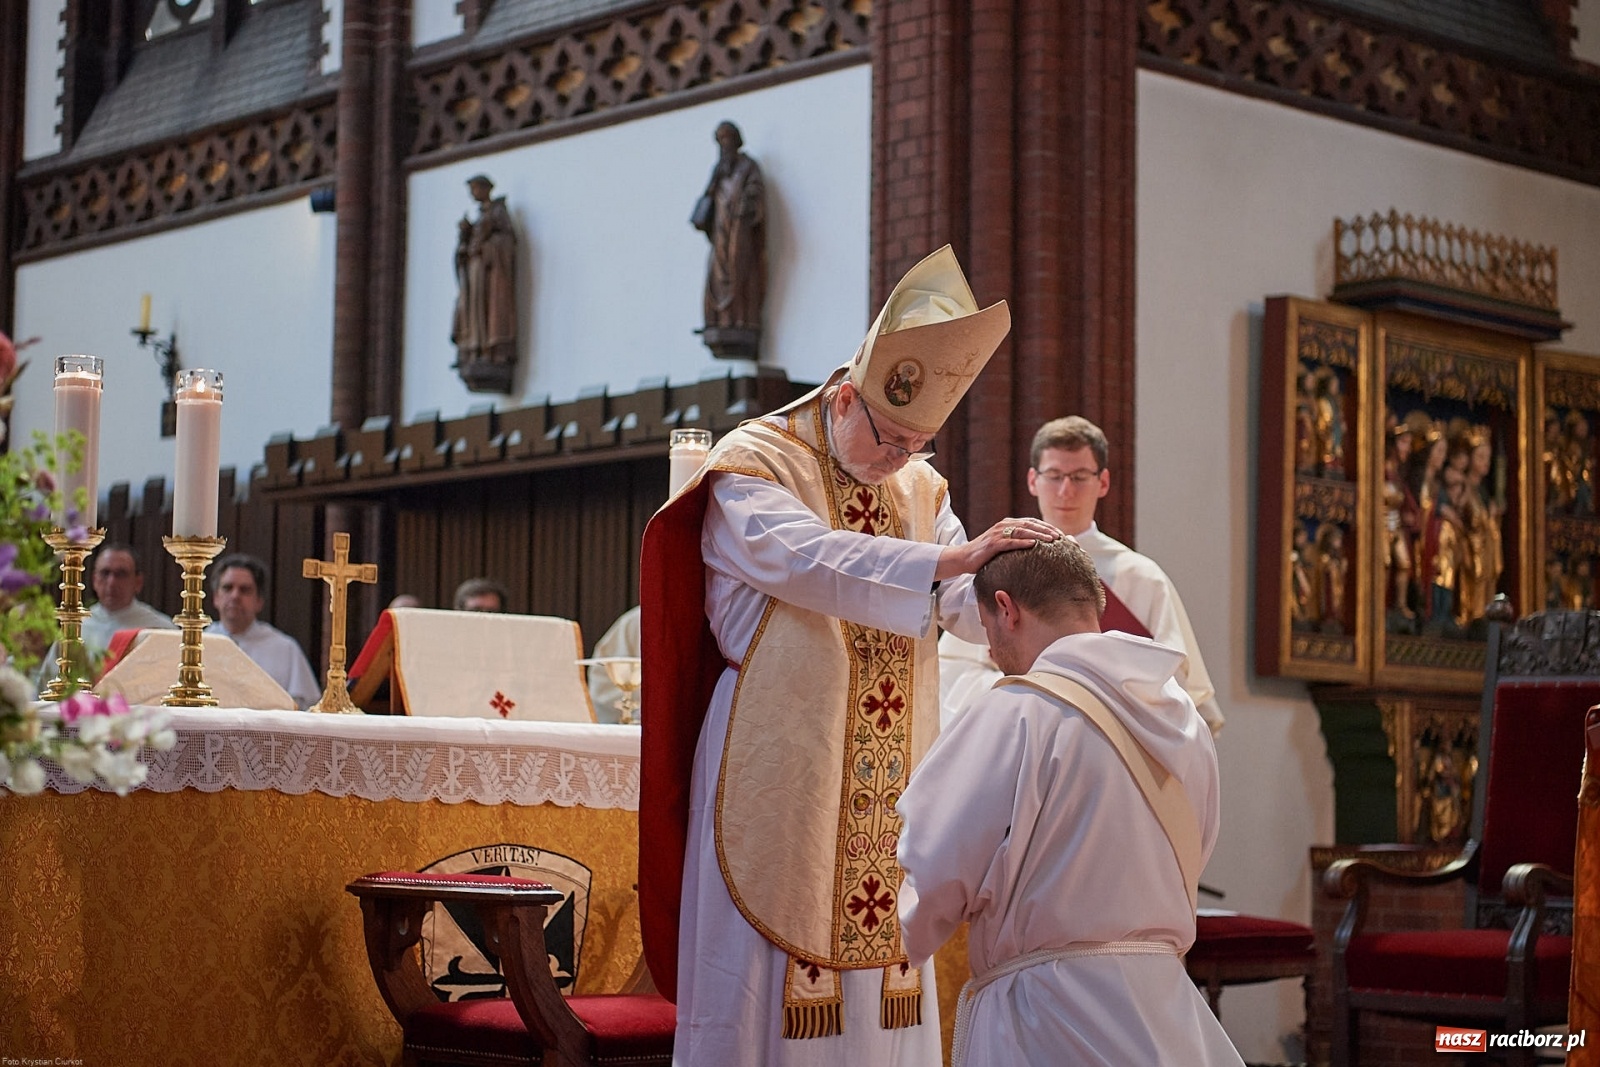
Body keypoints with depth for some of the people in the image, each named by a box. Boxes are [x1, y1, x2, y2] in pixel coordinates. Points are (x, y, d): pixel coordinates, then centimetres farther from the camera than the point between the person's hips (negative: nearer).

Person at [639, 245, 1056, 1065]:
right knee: (770, 996, -2)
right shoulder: (753, 467, -8)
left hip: (884, 792, 6)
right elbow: (810, 559, -26)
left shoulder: (919, 485, 13)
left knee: (881, 989, 8)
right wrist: (948, 560, -37)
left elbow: (967, 607, 6)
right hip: (778, 774, -6)